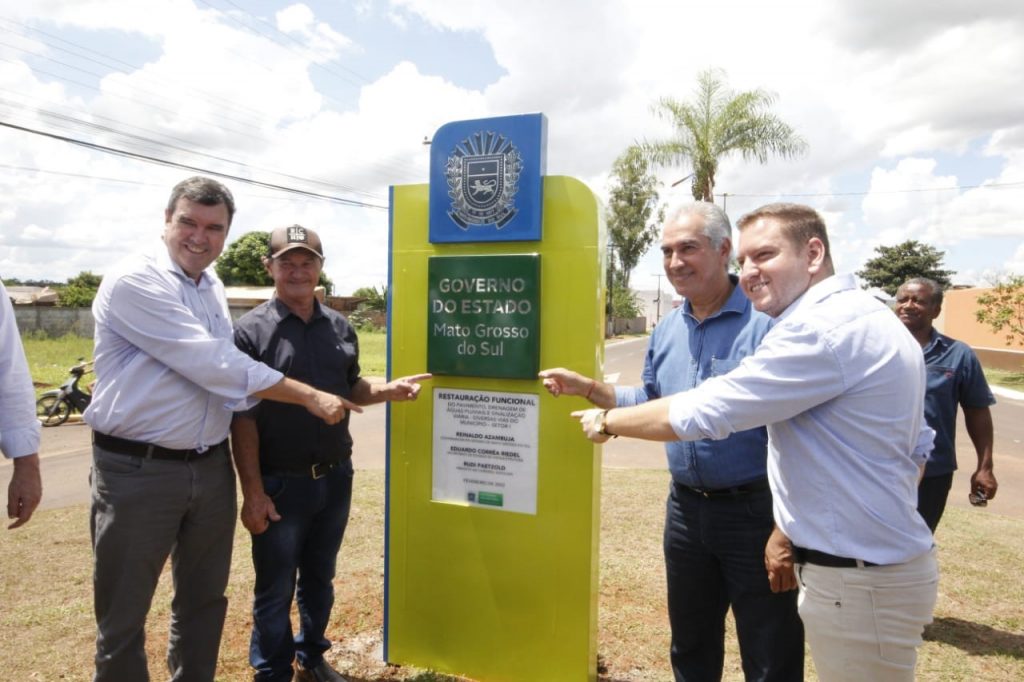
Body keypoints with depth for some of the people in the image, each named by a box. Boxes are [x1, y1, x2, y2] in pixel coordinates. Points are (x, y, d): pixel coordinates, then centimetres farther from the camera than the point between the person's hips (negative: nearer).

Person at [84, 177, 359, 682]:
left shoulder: (212, 288, 9)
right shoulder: (132, 283, -14)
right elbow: (212, 363, -21)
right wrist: (310, 397, -18)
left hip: (211, 467, 7)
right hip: (137, 470, -7)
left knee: (203, 600, 19)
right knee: (123, 617, 9)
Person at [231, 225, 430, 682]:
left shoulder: (339, 327, 4)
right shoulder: (251, 330, -10)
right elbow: (242, 417, -12)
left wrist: (388, 391, -5)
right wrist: (252, 491, -15)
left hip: (335, 477, 5)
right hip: (280, 484, -4)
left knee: (319, 579, 21)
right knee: (275, 590, 11)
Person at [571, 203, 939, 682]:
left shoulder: (820, 329, -24)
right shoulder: (866, 318, 9)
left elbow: (701, 413, -23)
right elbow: (918, 450, 14)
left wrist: (607, 421, -7)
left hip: (859, 582, -9)